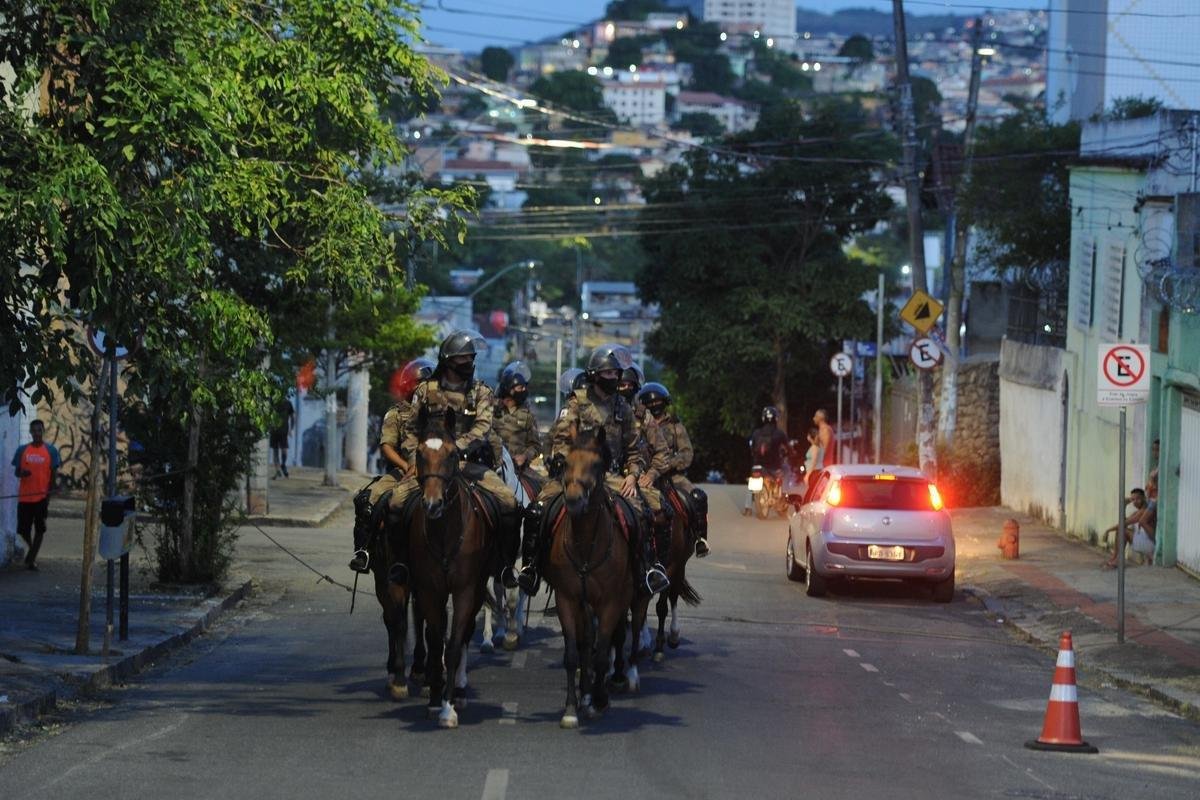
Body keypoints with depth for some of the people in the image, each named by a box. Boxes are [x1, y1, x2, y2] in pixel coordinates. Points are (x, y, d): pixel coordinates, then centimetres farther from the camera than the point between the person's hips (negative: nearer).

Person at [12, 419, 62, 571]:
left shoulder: (51, 450, 0)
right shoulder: (22, 450, 5)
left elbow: (53, 474, 0)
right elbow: (17, 471, 8)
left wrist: (49, 494, -8)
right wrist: (22, 473, -16)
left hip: (42, 497, -2)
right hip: (24, 496, 2)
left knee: (39, 529, -2)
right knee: (23, 529, 5)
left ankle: (31, 559, 5)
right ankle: (32, 548, 33)